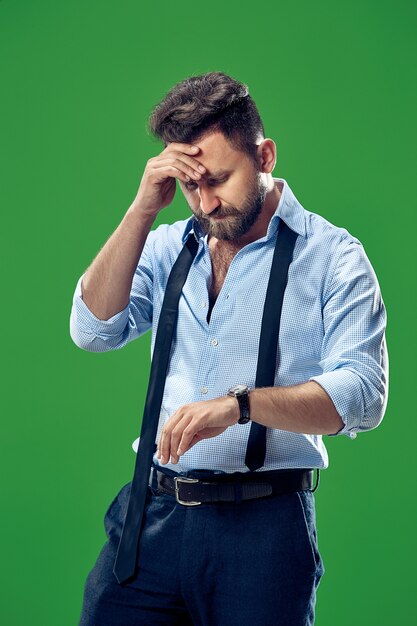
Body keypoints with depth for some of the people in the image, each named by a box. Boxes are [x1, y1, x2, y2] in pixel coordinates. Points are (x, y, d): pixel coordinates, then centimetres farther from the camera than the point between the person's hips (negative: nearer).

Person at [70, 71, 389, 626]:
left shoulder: (331, 255, -2)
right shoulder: (166, 247, 12)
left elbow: (362, 396, -12)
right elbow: (95, 330, -2)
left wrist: (239, 404, -26)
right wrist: (144, 210, -7)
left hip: (263, 523, -3)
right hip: (152, 512, 3)